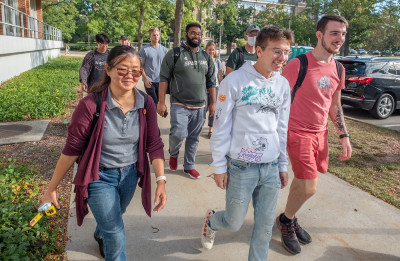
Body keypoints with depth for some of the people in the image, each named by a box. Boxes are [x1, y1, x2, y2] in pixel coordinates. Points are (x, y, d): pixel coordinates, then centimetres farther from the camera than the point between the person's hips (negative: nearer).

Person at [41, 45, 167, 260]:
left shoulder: (146, 104, -13)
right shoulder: (91, 105, -23)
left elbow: (154, 144, -9)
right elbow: (72, 148, -17)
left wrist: (161, 180, -17)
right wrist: (52, 188, -11)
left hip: (130, 174, 5)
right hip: (99, 176, -4)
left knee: (112, 220, 30)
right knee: (116, 235, -2)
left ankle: (100, 236, 66)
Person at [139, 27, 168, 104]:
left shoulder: (164, 49, 8)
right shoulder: (144, 49, -3)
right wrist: (145, 78, -13)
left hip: (161, 81, 4)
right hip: (149, 81, -4)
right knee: (153, 102, -5)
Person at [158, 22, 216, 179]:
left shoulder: (206, 57, 13)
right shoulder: (174, 54, -1)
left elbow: (211, 81, 16)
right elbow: (164, 78, -4)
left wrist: (213, 103, 11)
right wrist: (161, 102, -10)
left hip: (200, 107, 4)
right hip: (180, 105, -4)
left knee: (193, 138, 9)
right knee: (179, 134, -17)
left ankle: (189, 166, 26)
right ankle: (173, 154, 16)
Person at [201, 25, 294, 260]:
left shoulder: (283, 85, 5)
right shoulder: (235, 81, -12)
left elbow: (282, 128, 11)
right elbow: (221, 127, -9)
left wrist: (283, 165, 13)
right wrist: (219, 166, -7)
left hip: (271, 168, 5)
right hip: (241, 167, -4)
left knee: (265, 226, 11)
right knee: (234, 223, 9)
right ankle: (211, 221, 42)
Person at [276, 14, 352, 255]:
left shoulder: (338, 69, 7)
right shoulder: (298, 64, -15)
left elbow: (335, 106, 16)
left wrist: (344, 135, 11)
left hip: (321, 133, 7)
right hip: (298, 133, -6)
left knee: (302, 181, 14)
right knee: (309, 187, -7)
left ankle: (291, 219, 36)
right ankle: (286, 220, 20)